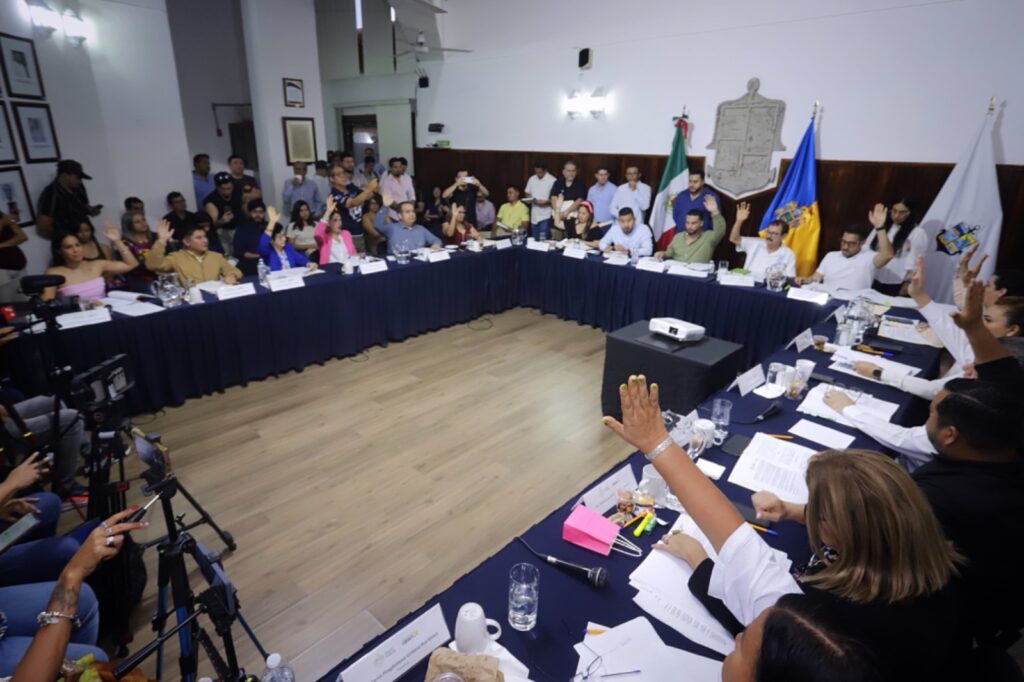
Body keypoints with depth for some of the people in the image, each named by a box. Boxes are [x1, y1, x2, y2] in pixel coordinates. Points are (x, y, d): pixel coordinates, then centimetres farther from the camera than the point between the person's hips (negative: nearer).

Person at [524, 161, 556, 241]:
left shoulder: (552, 181, -10)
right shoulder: (531, 179, 6)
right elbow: (527, 194, 16)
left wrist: (546, 201, -23)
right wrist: (530, 199, -6)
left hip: (545, 216, -5)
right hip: (534, 215, 5)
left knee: (543, 240, -7)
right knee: (534, 240, 12)